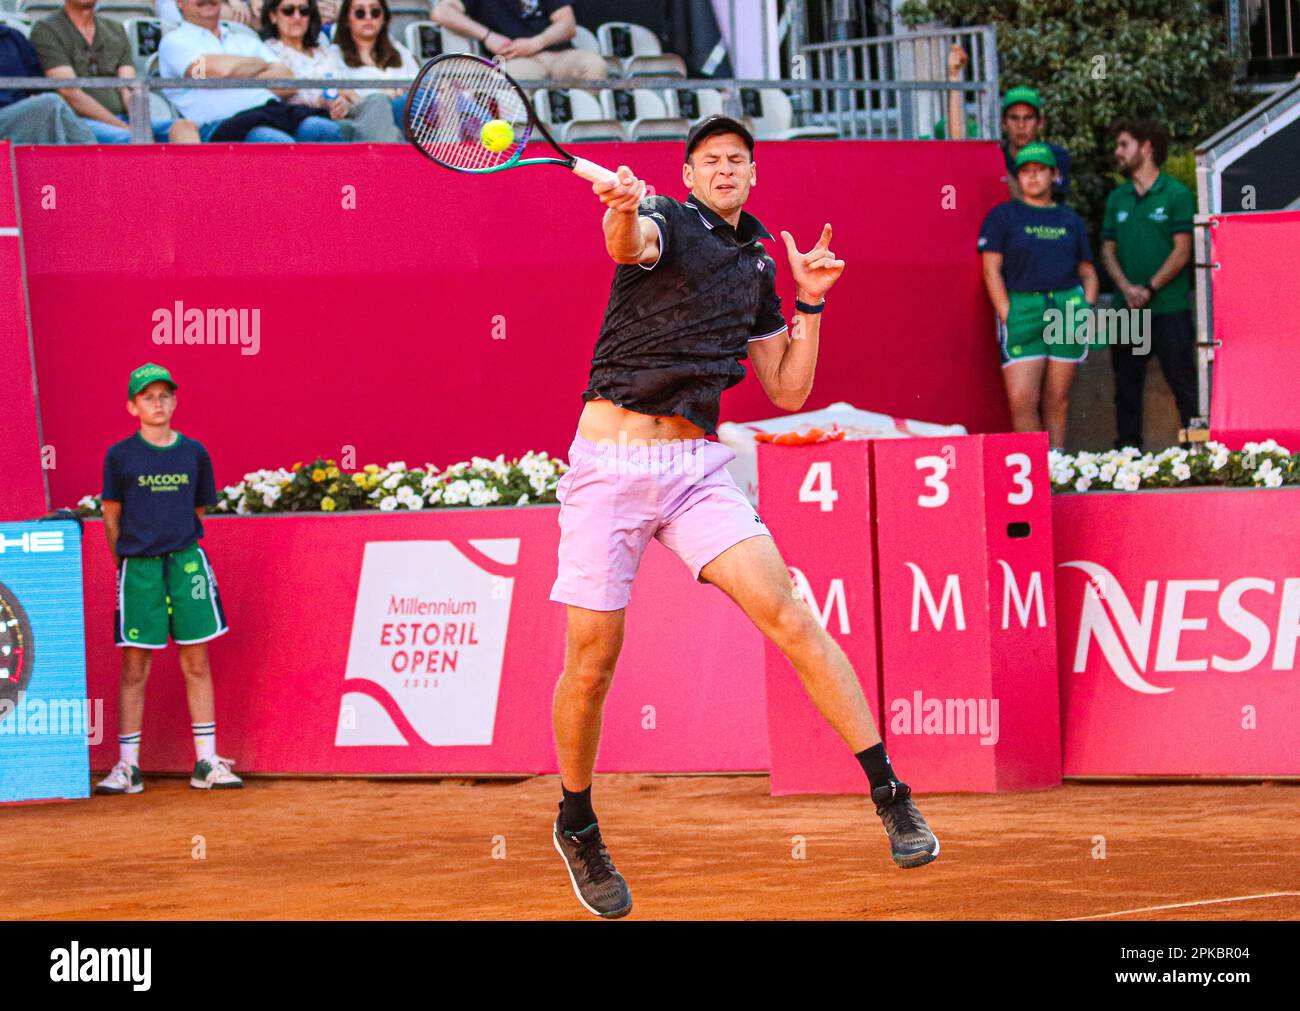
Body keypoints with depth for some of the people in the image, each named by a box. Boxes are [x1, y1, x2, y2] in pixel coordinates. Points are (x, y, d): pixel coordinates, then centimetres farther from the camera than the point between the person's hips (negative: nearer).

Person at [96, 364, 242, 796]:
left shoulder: (194, 453, 5)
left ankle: (206, 764, 7)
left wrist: (178, 550, 10)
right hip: (137, 566, -2)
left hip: (186, 561, 2)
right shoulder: (120, 456, 0)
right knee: (134, 667, 0)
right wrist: (128, 562, 6)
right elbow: (111, 516, 7)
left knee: (197, 663, 3)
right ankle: (127, 767, 4)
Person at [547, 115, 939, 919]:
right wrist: (623, 212, -50)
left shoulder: (756, 267, 17)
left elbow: (788, 391, 20)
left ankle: (890, 794, -17)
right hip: (611, 459, -3)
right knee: (592, 659, -3)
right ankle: (577, 826, 20)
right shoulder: (667, 222, 1)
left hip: (698, 464, 3)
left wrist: (811, 302, 8)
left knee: (786, 611, -15)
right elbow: (629, 246, -26)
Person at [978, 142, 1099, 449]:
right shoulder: (1003, 216, 7)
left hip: (1068, 310, 3)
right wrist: (1007, 316, -10)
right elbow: (991, 269, 0)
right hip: (1022, 307, -3)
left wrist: (1087, 308, 2)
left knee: (1057, 401, 2)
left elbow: (1088, 273, 20)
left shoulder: (1071, 221, 17)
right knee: (1022, 401, -13)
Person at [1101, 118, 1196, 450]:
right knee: (1126, 387, 8)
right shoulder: (1117, 198, 13)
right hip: (1127, 311, 5)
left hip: (1169, 308, -5)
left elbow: (1181, 251, -7)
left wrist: (1149, 289, -13)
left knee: (1183, 384, -4)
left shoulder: (1176, 194, -3)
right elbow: (1108, 250, 10)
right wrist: (1127, 288, -7)